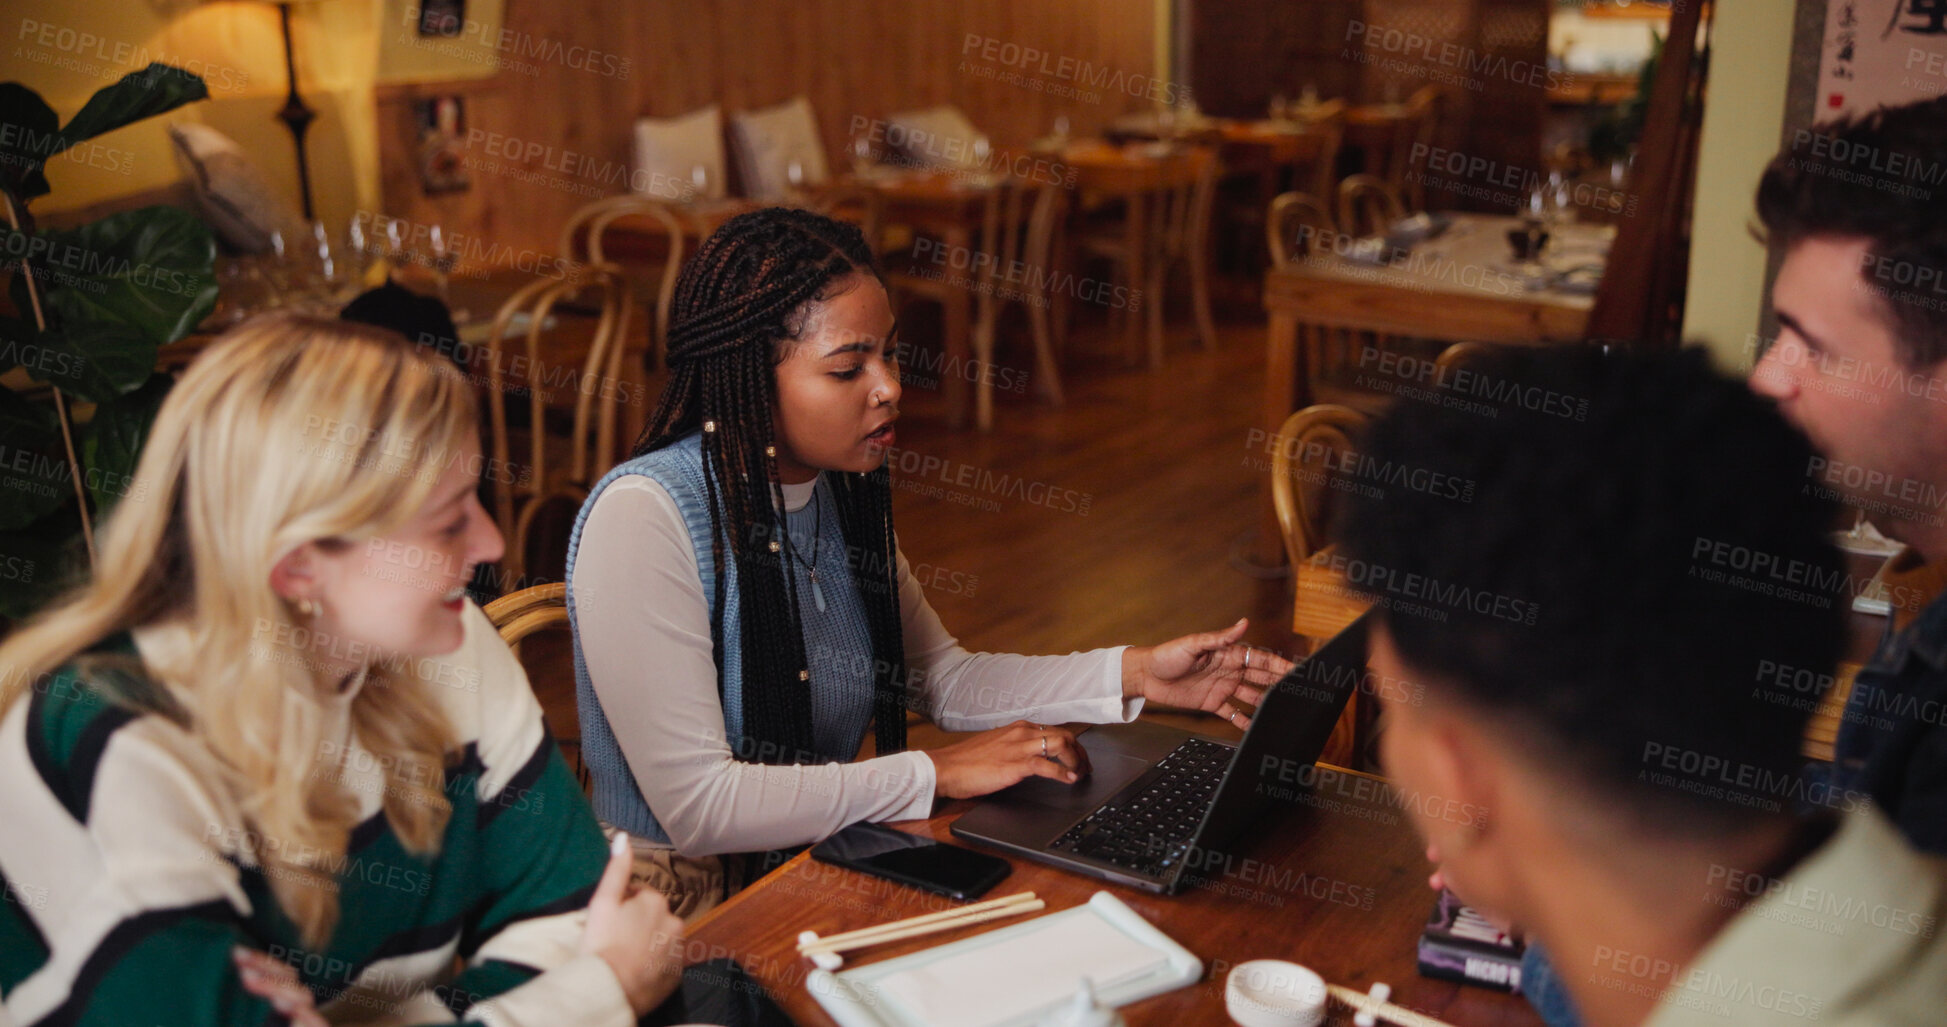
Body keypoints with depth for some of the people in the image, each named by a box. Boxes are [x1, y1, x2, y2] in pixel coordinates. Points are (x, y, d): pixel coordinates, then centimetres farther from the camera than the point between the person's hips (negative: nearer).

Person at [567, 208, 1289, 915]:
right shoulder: (642, 517, -22)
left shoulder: (841, 491, 3)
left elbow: (943, 679, 13)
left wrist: (1134, 674, 1)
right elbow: (696, 807, -25)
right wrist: (937, 774, -20)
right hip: (684, 912, -7)